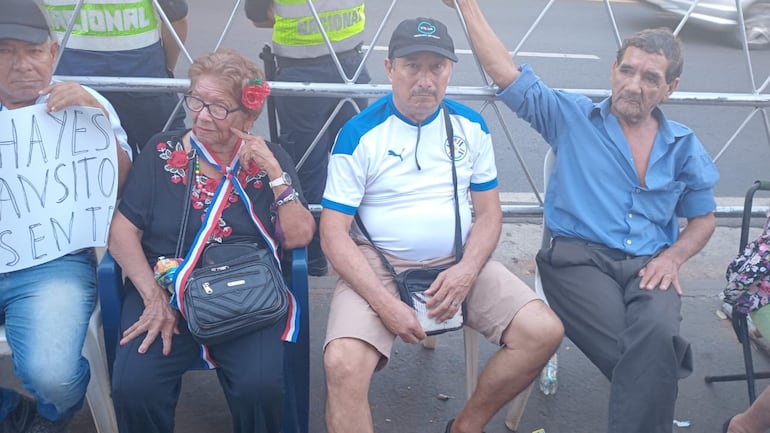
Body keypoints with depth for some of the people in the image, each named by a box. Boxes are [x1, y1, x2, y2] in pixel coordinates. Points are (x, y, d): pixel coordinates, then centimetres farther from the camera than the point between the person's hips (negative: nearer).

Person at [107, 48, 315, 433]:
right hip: (165, 289, 1)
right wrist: (154, 297, -11)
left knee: (260, 387, -27)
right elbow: (123, 231, 2)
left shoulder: (269, 159, 7)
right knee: (133, 389, -25)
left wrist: (274, 172, -10)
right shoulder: (162, 152, 7)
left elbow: (298, 237, 0)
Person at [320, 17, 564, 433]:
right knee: (343, 363, -29)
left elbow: (489, 213, 7)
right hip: (377, 266, -3)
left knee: (544, 332, -13)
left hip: (459, 264, 4)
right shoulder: (360, 134, -8)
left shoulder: (471, 127, 4)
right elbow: (334, 233, -10)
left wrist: (467, 270, -13)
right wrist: (384, 303, -21)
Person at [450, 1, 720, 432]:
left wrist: (673, 256, 1)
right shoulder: (572, 117, 9)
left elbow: (703, 218, 22)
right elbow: (507, 73, 6)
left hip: (650, 267, 3)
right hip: (580, 258, -2)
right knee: (654, 357, -30)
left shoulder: (684, 146, 16)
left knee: (656, 333, -33)